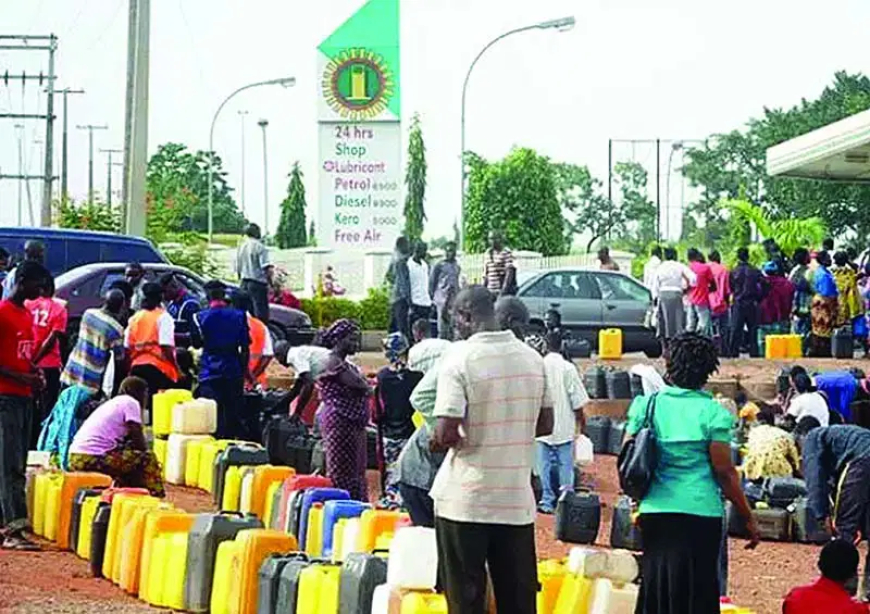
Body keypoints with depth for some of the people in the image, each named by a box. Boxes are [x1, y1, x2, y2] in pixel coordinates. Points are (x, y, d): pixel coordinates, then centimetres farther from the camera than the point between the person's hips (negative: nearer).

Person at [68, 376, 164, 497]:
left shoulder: (112, 403, 25)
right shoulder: (131, 402, -1)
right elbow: (138, 438, -5)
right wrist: (146, 452, 12)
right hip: (94, 459, -9)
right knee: (147, 459, 3)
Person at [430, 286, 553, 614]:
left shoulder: (460, 358, -13)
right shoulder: (532, 358, 5)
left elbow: (447, 433, -18)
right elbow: (545, 424, 12)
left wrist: (436, 440, 3)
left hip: (464, 500, -5)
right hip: (517, 500, 5)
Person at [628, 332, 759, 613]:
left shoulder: (647, 405, 4)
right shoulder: (713, 413, -7)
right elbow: (724, 472, -8)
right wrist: (748, 517, 1)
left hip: (655, 512, 4)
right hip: (700, 513, -4)